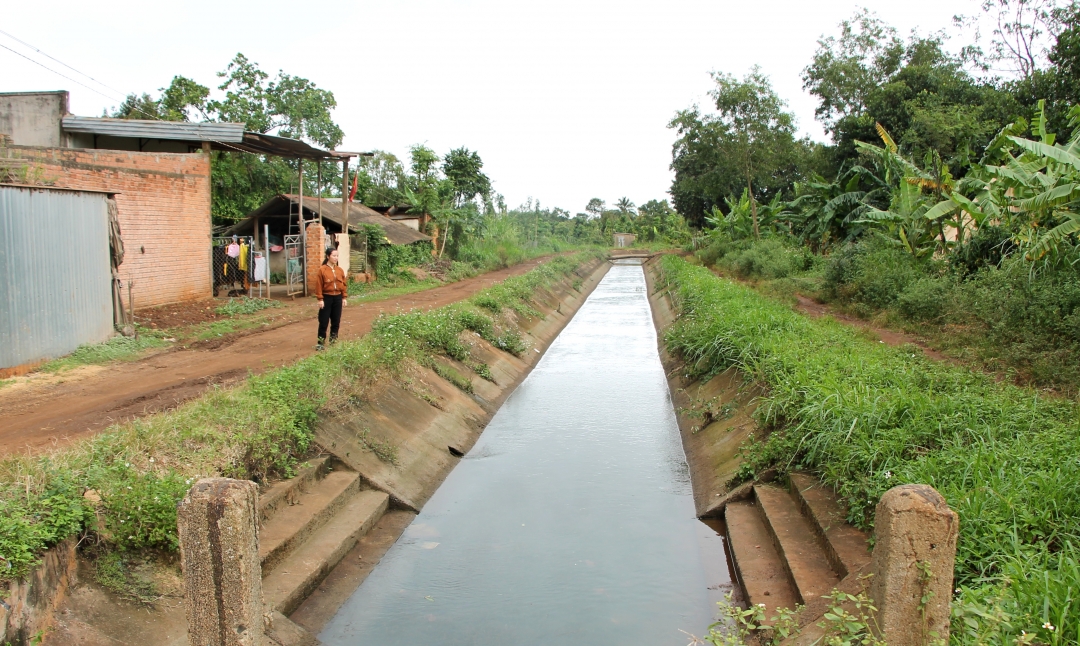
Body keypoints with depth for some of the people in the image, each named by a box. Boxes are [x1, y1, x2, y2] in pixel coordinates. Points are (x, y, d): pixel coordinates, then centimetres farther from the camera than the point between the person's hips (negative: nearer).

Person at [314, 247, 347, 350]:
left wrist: (344, 297, 7)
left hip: (337, 298, 4)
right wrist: (320, 299, -12)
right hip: (326, 298, -4)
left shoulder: (340, 270, 6)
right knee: (323, 321, -1)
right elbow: (319, 285, -9)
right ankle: (321, 342, 5)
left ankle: (333, 340, 22)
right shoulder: (322, 270, -8)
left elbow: (344, 284, 10)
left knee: (336, 320, 10)